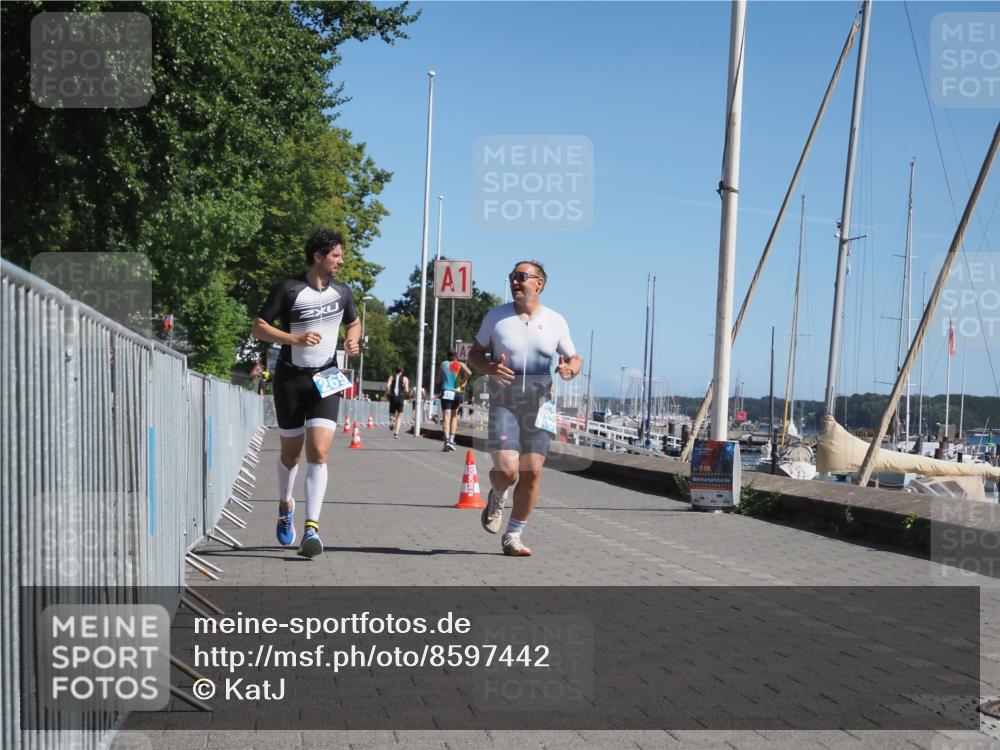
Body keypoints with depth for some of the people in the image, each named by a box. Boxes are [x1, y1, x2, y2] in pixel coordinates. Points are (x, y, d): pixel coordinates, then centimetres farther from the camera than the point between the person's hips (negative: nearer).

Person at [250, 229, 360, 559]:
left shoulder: (342, 292, 7)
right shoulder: (289, 290, -8)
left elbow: (353, 323, 24)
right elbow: (258, 327, -8)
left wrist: (352, 340, 1)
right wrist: (297, 339, -21)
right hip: (291, 379, -2)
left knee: (318, 452, -14)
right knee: (291, 452, 11)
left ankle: (312, 527, -17)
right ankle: (285, 505, 40)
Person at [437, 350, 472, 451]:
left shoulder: (443, 364, 11)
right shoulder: (460, 364, 5)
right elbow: (469, 373, -12)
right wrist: (463, 383, -1)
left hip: (446, 392, -1)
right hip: (457, 393, 1)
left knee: (446, 417, -8)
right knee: (454, 416, 18)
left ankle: (447, 440, -26)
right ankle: (451, 440, 10)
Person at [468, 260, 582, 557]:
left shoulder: (555, 321, 4)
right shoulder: (496, 317, 2)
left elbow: (575, 358, 13)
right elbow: (474, 354, 9)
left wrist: (570, 369, -12)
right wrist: (489, 368, -13)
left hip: (538, 403, 2)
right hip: (503, 401, -1)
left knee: (532, 472, -2)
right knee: (506, 470, -15)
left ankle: (513, 537, 14)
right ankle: (497, 498, 23)